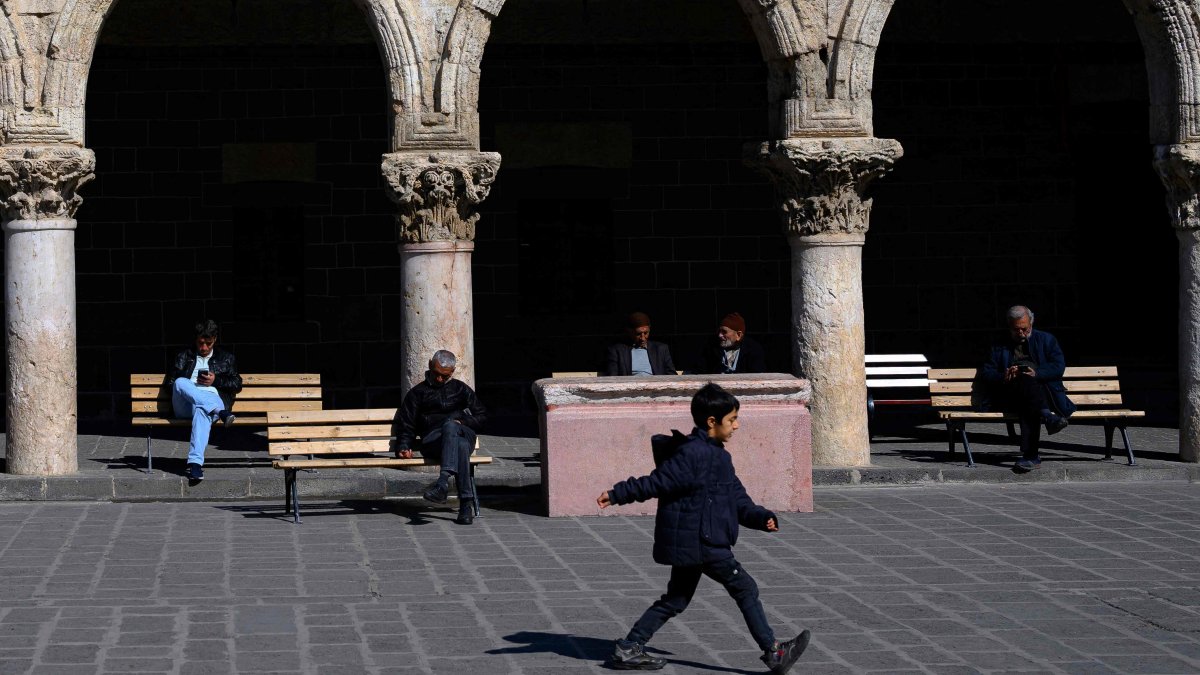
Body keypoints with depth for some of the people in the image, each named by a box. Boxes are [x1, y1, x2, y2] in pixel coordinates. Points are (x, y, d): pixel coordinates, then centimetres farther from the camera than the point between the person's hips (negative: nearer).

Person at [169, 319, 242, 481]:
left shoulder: (226, 358, 26)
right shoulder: (184, 357, 27)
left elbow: (237, 385, 18)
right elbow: (171, 383, 20)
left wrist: (216, 381, 2)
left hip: (214, 400, -2)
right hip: (185, 407, 2)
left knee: (201, 411, -42)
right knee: (181, 382, -35)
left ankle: (195, 463, -59)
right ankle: (221, 412, -46)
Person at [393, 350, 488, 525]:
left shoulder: (461, 389, 28)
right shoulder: (418, 392, 24)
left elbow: (482, 416, 23)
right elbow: (406, 425, 19)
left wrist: (463, 422, 3)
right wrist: (404, 447, 0)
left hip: (463, 434, 1)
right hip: (431, 441, -1)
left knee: (450, 426, -40)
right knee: (460, 445, -39)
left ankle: (443, 482, -56)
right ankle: (466, 502, -53)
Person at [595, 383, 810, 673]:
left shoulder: (718, 456, 15)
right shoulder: (691, 455, -18)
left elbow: (737, 498, 17)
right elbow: (657, 482, -15)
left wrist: (760, 517, 3)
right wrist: (616, 494, -15)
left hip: (692, 544, 10)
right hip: (699, 543, -10)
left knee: (675, 600, 15)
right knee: (745, 589, -3)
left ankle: (628, 649, 17)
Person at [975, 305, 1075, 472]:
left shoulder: (1046, 340, 23)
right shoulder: (999, 347, 27)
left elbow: (1059, 366, 7)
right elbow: (986, 373, 15)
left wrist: (1037, 373, -12)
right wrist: (1004, 377, -8)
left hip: (1043, 390, 1)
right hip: (1009, 395, 0)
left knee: (1029, 409, -38)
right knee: (1026, 381, -38)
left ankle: (1030, 456, -54)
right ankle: (1047, 415, -62)